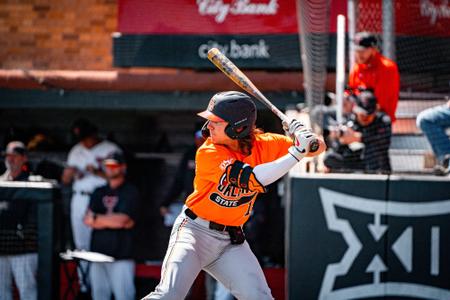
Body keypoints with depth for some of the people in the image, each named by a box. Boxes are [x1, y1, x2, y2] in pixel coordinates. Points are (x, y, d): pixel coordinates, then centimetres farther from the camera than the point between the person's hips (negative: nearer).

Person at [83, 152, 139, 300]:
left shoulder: (130, 192, 1)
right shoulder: (99, 192, 18)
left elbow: (122, 219, -11)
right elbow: (88, 220, 7)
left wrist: (97, 218, 0)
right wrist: (112, 221, -6)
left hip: (121, 254, -6)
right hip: (98, 252, 6)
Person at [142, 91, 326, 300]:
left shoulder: (264, 145, -3)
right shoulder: (208, 153, -17)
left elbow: (319, 148, 2)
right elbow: (250, 179, -29)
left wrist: (305, 139, -23)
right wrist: (296, 153, -27)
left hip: (231, 240, 4)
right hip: (195, 231, -4)